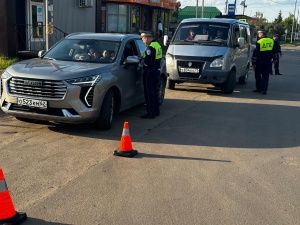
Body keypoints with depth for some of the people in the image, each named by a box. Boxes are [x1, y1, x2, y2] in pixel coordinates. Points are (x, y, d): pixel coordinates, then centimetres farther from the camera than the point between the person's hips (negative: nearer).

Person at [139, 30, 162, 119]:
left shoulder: (150, 47, -19)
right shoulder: (157, 44, 12)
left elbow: (147, 62, -25)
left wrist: (141, 60, -6)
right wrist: (143, 58, 13)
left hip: (150, 72, -10)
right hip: (156, 70, 10)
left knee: (149, 93, -3)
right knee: (154, 92, 18)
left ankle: (151, 113, 0)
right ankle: (156, 111, 26)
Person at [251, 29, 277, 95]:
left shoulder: (259, 42, -12)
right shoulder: (271, 41, 6)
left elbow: (255, 53, -11)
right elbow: (274, 51, 17)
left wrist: (253, 62, -7)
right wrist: (274, 58, 29)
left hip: (259, 62, -4)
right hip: (268, 62, 4)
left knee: (258, 75, 11)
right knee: (265, 76, 6)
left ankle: (259, 88, 17)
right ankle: (264, 90, -3)